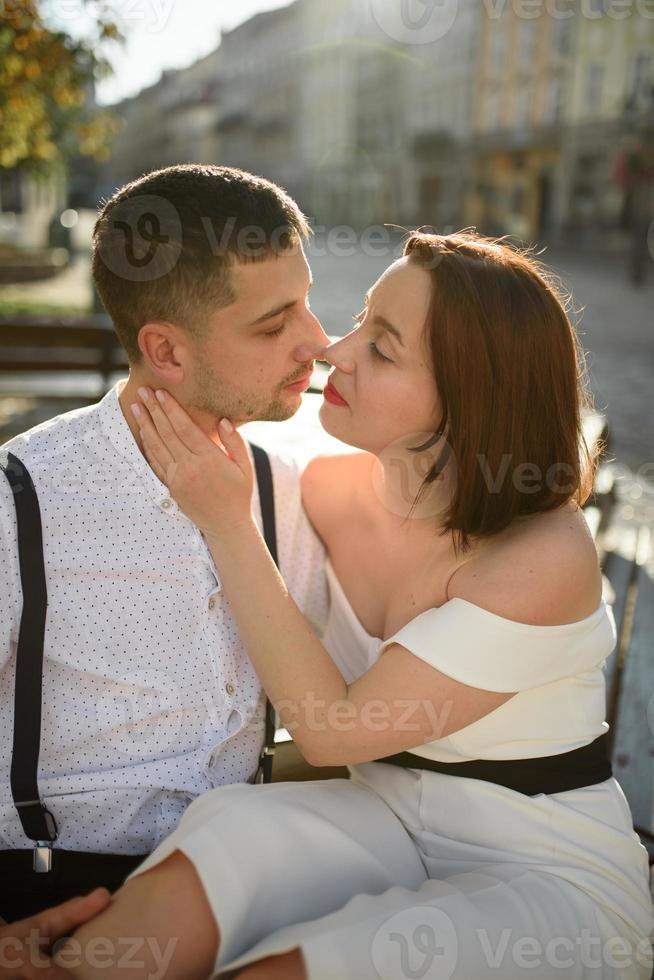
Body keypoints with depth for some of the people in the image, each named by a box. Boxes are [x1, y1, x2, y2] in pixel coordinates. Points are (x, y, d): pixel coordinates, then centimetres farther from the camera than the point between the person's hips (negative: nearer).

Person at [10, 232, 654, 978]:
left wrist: (227, 522, -22)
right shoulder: (331, 486, -8)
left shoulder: (545, 557, -24)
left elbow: (332, 728, -20)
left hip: (552, 877, -3)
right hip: (386, 821, 4)